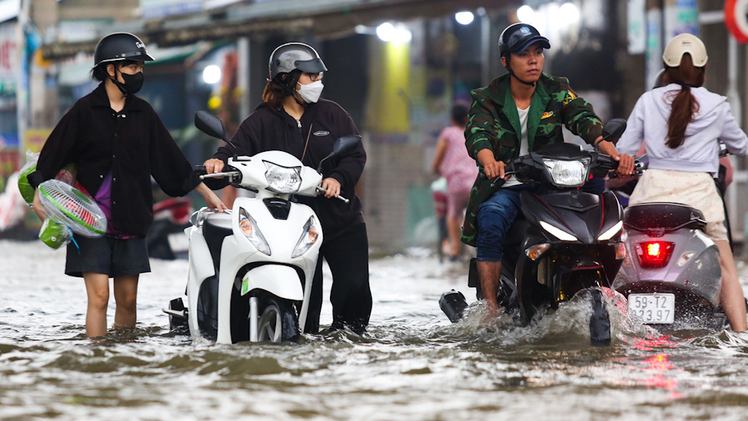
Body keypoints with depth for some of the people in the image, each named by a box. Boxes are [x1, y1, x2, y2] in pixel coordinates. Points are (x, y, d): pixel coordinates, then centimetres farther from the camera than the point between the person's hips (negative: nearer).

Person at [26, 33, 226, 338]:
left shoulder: (142, 113, 12)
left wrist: (206, 193, 15)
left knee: (128, 299, 4)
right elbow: (53, 153, -2)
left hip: (130, 220, 4)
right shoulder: (85, 110, -1)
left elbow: (170, 159, 16)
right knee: (99, 296, -10)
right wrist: (39, 193, -13)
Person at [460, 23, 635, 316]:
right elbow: (477, 134, -17)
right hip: (505, 187, -2)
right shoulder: (487, 100, 2)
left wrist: (611, 150, -32)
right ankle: (491, 309, -33)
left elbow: (584, 120, -11)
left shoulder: (557, 91, 6)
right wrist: (488, 161, -42)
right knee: (491, 222, -35)